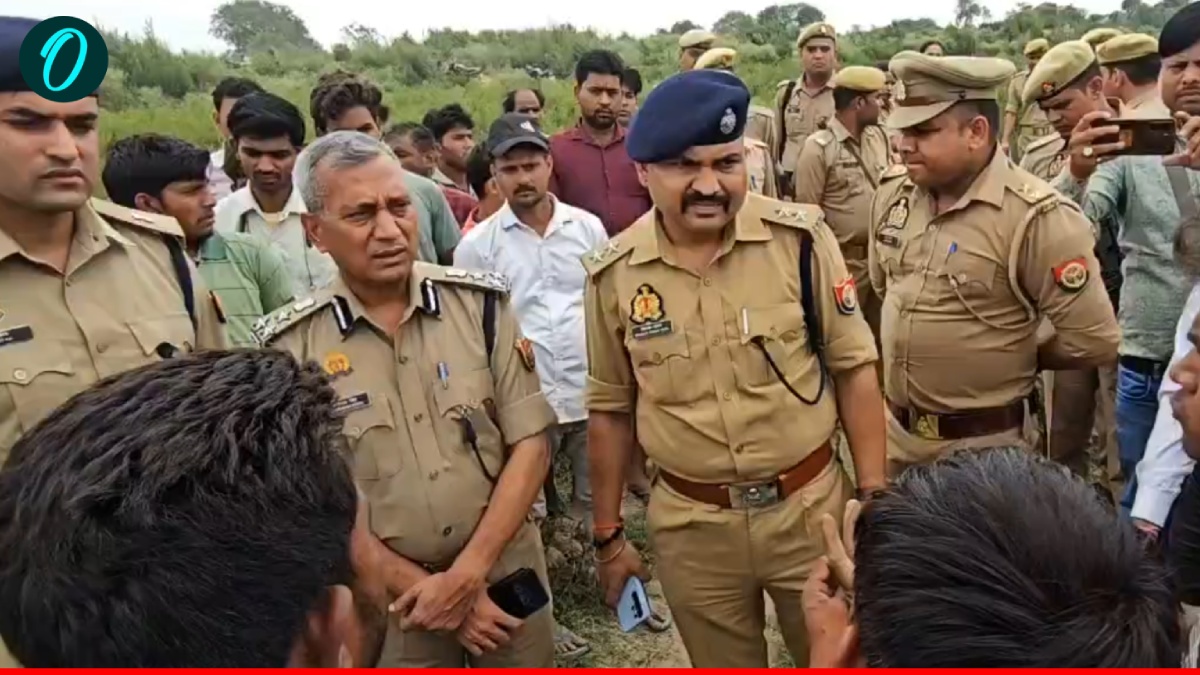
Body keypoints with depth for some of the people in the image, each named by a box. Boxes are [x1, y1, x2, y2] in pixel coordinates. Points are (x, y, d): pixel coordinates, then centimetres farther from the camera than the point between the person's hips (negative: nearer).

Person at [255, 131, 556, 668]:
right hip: (388, 598, -1)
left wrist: (467, 573, -13)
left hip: (504, 571, 2)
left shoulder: (480, 302, -8)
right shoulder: (289, 347, -12)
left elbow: (529, 443, -7)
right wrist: (422, 585, -10)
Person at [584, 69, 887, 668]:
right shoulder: (613, 273, -7)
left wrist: (873, 496, -4)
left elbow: (854, 367, -3)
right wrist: (608, 534, 7)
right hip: (692, 526, 1)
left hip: (811, 508, -1)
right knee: (723, 664, 21)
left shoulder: (801, 238, -11)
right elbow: (610, 410, 3)